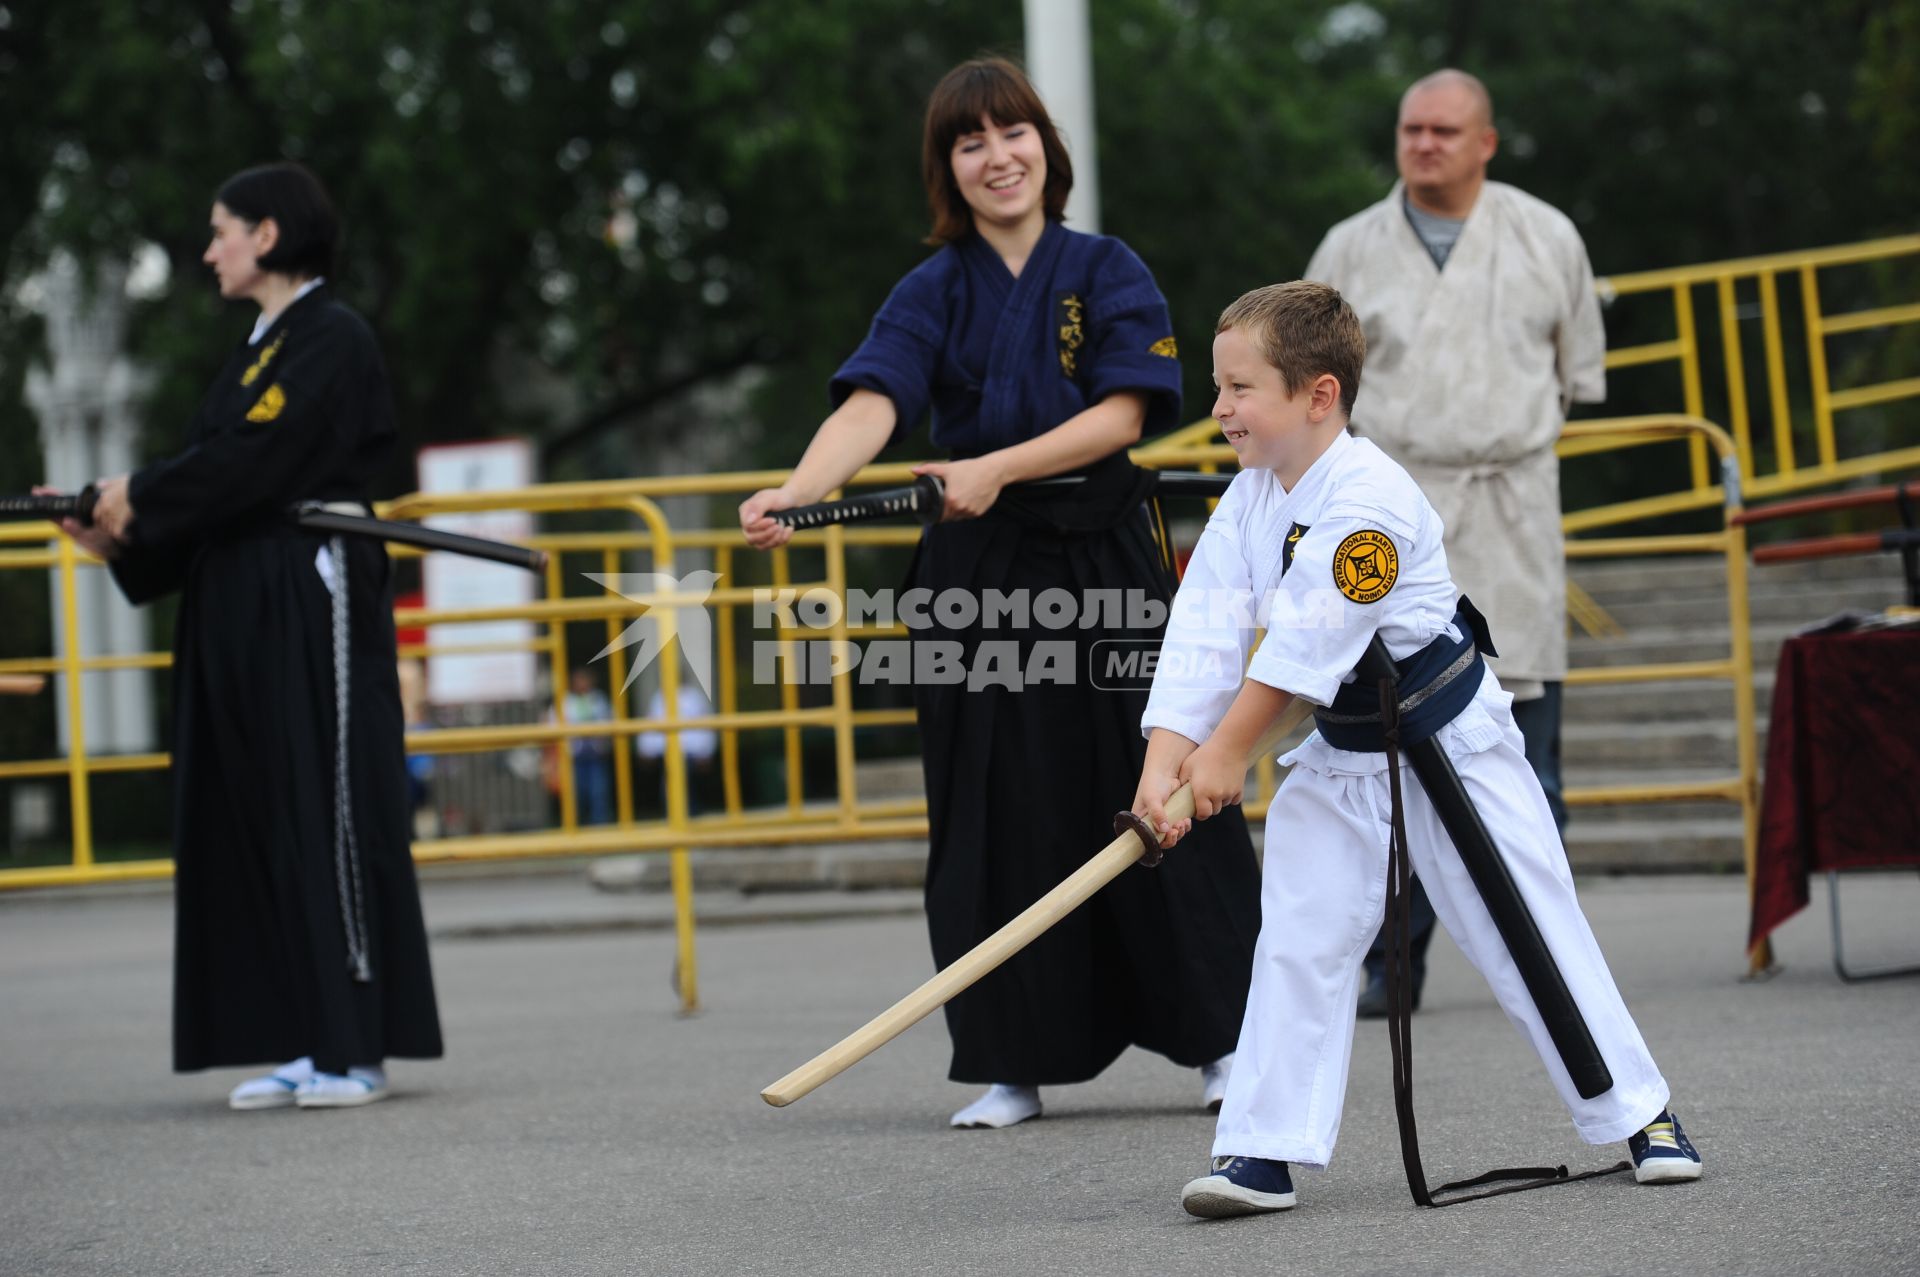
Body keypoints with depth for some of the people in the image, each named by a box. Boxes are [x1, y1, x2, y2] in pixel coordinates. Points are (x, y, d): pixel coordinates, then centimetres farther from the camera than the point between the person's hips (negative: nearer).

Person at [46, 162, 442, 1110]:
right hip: (240, 614, 9)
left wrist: (139, 501, -7)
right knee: (256, 823, 7)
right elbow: (215, 477, 15)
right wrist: (120, 536, 4)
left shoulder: (333, 340, -9)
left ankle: (355, 1047, -3)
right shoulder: (261, 346, 19)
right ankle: (308, 1043, 11)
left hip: (312, 611, -9)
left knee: (327, 816, -7)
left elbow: (248, 463, -17)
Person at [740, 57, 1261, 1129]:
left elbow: (1122, 413, -9)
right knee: (999, 824, 2)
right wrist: (796, 493, -32)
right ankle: (1016, 1067, 10)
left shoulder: (1106, 273, 2)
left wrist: (1000, 469, -22)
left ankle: (1225, 1036, 11)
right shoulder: (934, 294, 3)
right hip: (977, 575, 1)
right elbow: (872, 405, -13)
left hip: (1104, 562, -1)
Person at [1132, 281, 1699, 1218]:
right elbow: (1203, 629, -9)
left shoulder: (1370, 497, -26)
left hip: (1450, 743, -6)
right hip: (1339, 756, 6)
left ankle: (1641, 1115, 13)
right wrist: (1166, 756, -21)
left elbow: (1309, 639, -28)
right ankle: (1264, 1149, 3)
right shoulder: (1248, 503, -2)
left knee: (1530, 930, 0)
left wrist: (1228, 751, -21)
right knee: (1297, 946, -1)